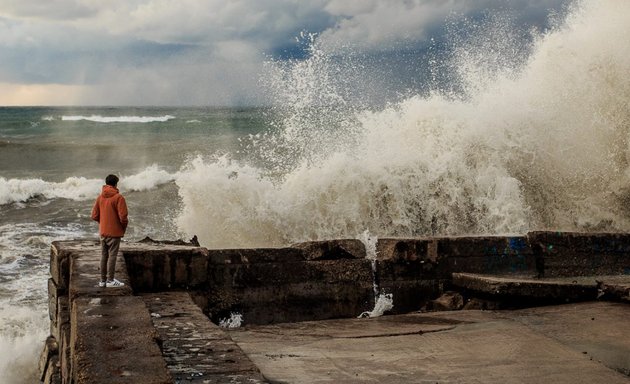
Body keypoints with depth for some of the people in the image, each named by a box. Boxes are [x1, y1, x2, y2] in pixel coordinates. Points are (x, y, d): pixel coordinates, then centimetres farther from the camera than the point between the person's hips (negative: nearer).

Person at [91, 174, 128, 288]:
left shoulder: (100, 197, 5)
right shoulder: (118, 197, -13)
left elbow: (94, 216, 6)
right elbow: (123, 216, -17)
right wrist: (124, 226, 1)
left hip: (103, 232, 6)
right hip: (114, 232, -6)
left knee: (104, 256, 12)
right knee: (112, 256, -1)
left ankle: (103, 280, 16)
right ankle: (110, 280, 0)